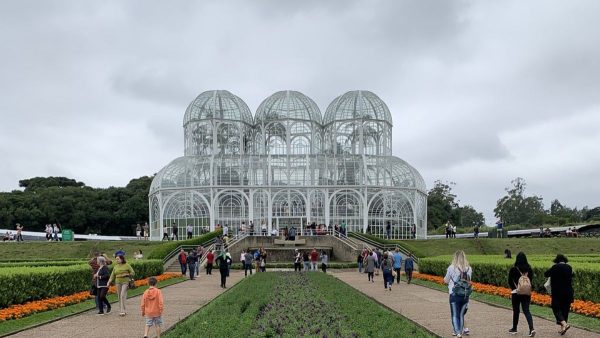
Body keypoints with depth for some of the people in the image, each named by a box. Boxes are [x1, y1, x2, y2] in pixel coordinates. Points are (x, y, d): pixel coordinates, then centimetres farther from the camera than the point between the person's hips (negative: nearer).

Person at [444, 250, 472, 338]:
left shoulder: (452, 268, -10)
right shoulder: (469, 268, -1)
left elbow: (446, 280, 0)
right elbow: (468, 280, 8)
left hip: (454, 295, -4)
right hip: (465, 295, 4)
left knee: (455, 315, 2)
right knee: (461, 315, 18)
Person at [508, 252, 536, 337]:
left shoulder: (513, 269, -10)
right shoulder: (529, 269, -1)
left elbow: (510, 282, -6)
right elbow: (531, 280, 5)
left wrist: (514, 289, 3)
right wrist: (529, 288, 13)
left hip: (516, 293, -2)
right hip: (527, 293, 2)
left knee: (516, 311, 12)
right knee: (526, 311, 5)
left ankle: (514, 328, 24)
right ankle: (531, 328, -13)